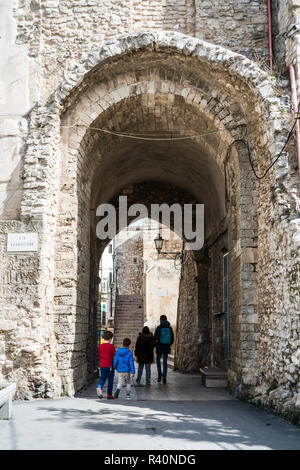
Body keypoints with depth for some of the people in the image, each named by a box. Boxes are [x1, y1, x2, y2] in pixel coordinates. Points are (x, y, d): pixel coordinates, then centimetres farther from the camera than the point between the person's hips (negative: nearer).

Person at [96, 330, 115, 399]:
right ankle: (109, 395, 10)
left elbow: (99, 356, 12)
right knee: (110, 380, 6)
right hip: (110, 365, -3)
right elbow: (114, 356, -7)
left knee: (102, 378, 11)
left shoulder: (100, 346, 5)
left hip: (102, 365, 3)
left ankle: (99, 387, -19)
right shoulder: (111, 346, -8)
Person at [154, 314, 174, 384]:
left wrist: (156, 345, 6)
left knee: (158, 360, 15)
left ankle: (159, 373, -5)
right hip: (167, 348, 3)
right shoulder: (170, 328, 3)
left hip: (160, 347, -3)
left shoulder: (159, 328, -9)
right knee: (165, 362, 9)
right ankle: (164, 378, 7)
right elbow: (172, 338, 7)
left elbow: (155, 338, -10)